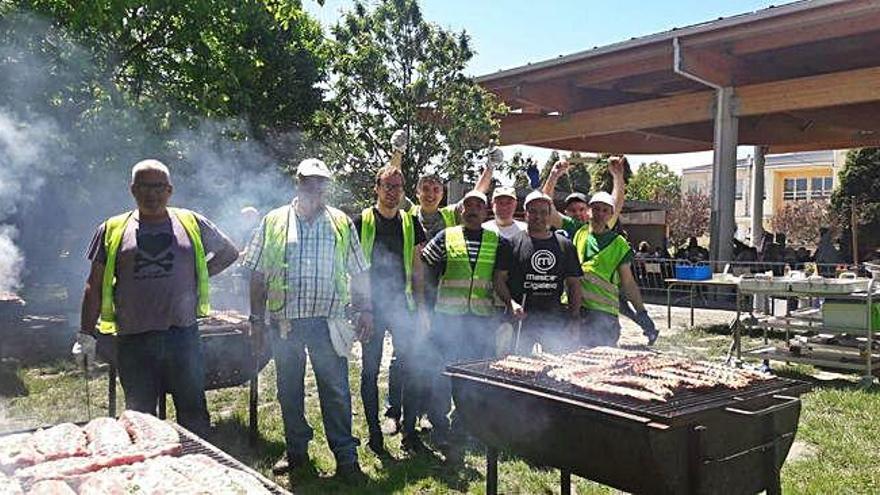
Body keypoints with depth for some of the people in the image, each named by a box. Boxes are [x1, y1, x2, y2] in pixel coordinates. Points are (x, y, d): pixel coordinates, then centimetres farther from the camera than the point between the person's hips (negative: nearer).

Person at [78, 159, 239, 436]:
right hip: (133, 343, 1)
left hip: (184, 337, 0)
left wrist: (198, 275, 8)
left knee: (194, 413, 9)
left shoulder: (191, 224, 4)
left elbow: (229, 252, 17)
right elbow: (95, 286, 7)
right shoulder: (113, 230, 5)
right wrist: (86, 333, 4)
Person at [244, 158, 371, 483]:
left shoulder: (342, 224, 7)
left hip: (327, 322, -1)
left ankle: (346, 459, 9)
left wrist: (365, 310, 2)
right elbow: (257, 274, 7)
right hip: (284, 322, 1)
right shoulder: (273, 222, 6)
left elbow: (359, 272, 9)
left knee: (336, 392, 0)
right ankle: (296, 452, 27)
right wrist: (257, 317, 3)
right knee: (289, 392, 12)